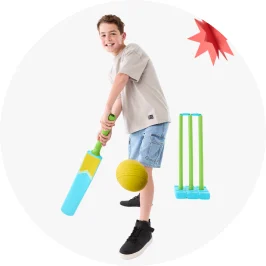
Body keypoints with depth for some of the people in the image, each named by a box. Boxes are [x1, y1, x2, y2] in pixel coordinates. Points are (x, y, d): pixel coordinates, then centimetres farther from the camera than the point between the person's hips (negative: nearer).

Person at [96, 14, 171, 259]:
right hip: (136, 123, 9)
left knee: (143, 168, -17)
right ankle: (143, 198, 49)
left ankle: (144, 227, -14)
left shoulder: (134, 50, -9)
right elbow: (121, 100, 12)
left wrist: (105, 111, -29)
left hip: (154, 118, -9)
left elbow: (121, 81, -24)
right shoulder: (114, 68, 17)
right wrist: (108, 126, 0)